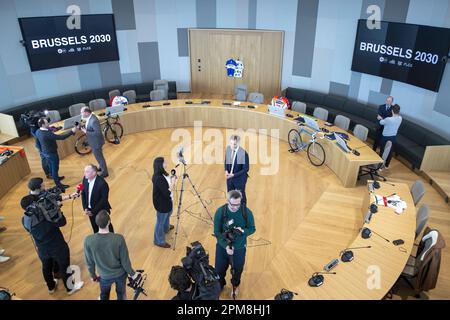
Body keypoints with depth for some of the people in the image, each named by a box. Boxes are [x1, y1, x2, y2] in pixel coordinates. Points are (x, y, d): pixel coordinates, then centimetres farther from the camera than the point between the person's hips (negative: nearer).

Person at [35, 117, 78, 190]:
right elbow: (61, 137, -36)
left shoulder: (38, 132, -7)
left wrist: (50, 129, 11)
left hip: (45, 152, 9)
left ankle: (55, 177, 49)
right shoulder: (47, 134, -35)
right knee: (55, 168, 5)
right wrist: (72, 131, -31)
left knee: (51, 167, 27)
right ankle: (58, 184, 17)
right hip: (52, 153, -9)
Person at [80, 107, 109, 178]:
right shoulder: (89, 117, -2)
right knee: (98, 156, 26)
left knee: (99, 157, 7)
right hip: (94, 141, 9)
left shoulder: (93, 120, -32)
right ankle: (101, 167, 46)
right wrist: (84, 127, -3)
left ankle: (105, 172, 23)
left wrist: (86, 132, -28)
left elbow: (98, 132, -31)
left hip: (96, 142, -9)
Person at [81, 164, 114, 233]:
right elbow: (83, 193, 1)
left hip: (101, 211, -6)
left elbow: (103, 200, -23)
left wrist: (93, 211, -19)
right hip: (90, 210, 6)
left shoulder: (102, 183, -29)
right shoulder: (85, 179, -9)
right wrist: (85, 208, -7)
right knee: (95, 228, 23)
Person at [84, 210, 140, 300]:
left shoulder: (88, 240, -27)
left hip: (105, 276, 1)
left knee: (104, 295, 30)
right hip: (120, 274, -1)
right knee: (121, 294, 28)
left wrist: (93, 275, 10)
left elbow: (89, 262, -11)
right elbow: (125, 260, -18)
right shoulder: (119, 239, -31)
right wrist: (132, 274, 1)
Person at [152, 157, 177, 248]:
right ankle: (159, 241, 33)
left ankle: (166, 228, 64)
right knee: (161, 221, 12)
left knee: (167, 215, 34)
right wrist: (173, 183, -25)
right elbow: (167, 193, -33)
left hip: (166, 201, 10)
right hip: (161, 203, -10)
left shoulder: (162, 174, -6)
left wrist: (171, 180, -9)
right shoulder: (159, 179, -35)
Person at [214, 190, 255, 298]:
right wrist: (226, 246, -26)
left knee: (237, 270, 20)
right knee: (219, 269, 18)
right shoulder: (220, 211, -20)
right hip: (222, 246, 0)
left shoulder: (246, 212, -19)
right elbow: (217, 232, -15)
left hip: (239, 248, 0)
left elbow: (252, 229, -6)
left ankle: (235, 285, 53)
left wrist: (243, 231, -28)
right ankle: (219, 285, 50)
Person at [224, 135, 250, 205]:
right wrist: (226, 170, -8)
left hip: (240, 179, -5)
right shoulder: (228, 148, -9)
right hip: (229, 177, 5)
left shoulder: (244, 153, -26)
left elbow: (246, 169, -18)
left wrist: (234, 175, -22)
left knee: (241, 196, 16)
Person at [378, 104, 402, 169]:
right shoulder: (400, 118, -10)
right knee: (390, 151, 17)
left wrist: (380, 118, 16)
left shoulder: (388, 119, -27)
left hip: (386, 137, -5)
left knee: (382, 150, 10)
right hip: (393, 137, 5)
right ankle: (387, 165, 31)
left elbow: (381, 122, -6)